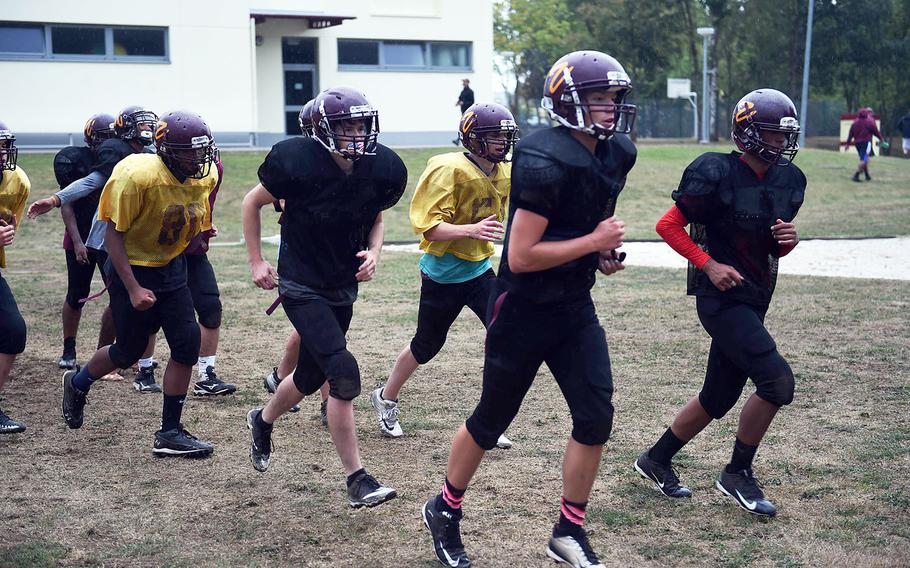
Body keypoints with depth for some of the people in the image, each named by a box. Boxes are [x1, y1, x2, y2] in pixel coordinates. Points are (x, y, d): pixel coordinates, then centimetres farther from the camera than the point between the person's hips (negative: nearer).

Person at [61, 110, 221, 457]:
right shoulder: (138, 177, -26)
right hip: (132, 268, -6)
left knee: (187, 343, -5)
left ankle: (169, 433, 6)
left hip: (171, 267, 6)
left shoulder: (206, 177, -7)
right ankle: (78, 383, 39)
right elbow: (113, 235, -20)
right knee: (129, 353, 6)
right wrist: (133, 289, -23)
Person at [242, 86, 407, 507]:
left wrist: (374, 252, -6)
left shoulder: (382, 169, -9)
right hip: (302, 286, -6)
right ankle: (357, 480, -9)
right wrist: (256, 262, -2)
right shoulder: (298, 161, -20)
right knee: (344, 374, -19)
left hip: (343, 286, 6)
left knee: (311, 377, 18)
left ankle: (262, 422, 50)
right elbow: (252, 203, -2)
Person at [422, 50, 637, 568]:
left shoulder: (618, 155, 1)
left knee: (596, 418, 2)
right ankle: (445, 510, 32)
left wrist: (605, 249, 2)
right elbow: (520, 257, -26)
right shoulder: (545, 162, -25)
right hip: (524, 309, -7)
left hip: (575, 307, 7)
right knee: (492, 420, 9)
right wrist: (594, 242, -20)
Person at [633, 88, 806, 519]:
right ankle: (737, 474, 1)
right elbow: (668, 225, -9)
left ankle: (656, 459, 31)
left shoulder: (789, 181, 8)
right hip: (721, 298, -8)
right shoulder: (717, 175, -14)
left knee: (719, 397, 13)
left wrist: (788, 238, -4)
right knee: (777, 378, -17)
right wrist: (710, 264, -17)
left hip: (754, 300, 8)